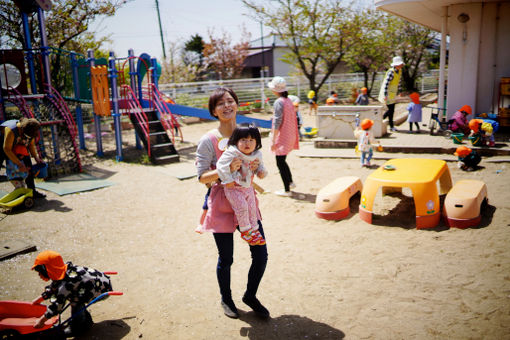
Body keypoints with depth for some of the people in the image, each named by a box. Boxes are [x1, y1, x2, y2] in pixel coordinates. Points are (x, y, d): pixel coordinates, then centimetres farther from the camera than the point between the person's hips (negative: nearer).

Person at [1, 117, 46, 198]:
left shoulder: (31, 132, -22)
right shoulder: (11, 130, -40)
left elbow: (31, 145, -3)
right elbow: (6, 149, -34)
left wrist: (36, 158, -17)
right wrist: (19, 164, -36)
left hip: (19, 147, 5)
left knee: (29, 168, -2)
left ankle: (32, 191, 7)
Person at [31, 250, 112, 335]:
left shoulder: (65, 284, -26)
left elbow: (57, 304, -20)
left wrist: (42, 320, -9)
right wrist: (40, 298, 26)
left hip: (103, 287, -10)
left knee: (75, 299, -19)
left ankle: (78, 327, 2)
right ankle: (86, 320, 22)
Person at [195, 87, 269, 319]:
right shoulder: (208, 140, -11)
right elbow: (202, 177, -12)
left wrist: (255, 168, -8)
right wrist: (226, 170, -27)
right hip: (222, 205, -4)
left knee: (261, 254, 6)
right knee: (226, 259, 9)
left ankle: (250, 296, 33)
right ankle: (226, 299, 37)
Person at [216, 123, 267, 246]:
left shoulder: (257, 154, -1)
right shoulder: (232, 153, -21)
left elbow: (259, 165, 18)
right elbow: (221, 165, -23)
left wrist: (261, 172, -3)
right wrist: (227, 180, -23)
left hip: (248, 187, 6)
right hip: (233, 188, -6)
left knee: (252, 208, 12)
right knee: (242, 206, -16)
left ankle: (254, 230, 29)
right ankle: (245, 230, 4)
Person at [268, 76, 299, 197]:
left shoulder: (279, 102, -17)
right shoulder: (288, 100, 10)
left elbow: (277, 122, -20)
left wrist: (273, 141, -17)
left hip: (282, 137, -9)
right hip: (290, 136, 9)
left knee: (280, 162, 0)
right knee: (282, 161, 21)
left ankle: (287, 190, 6)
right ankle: (290, 182, 32)